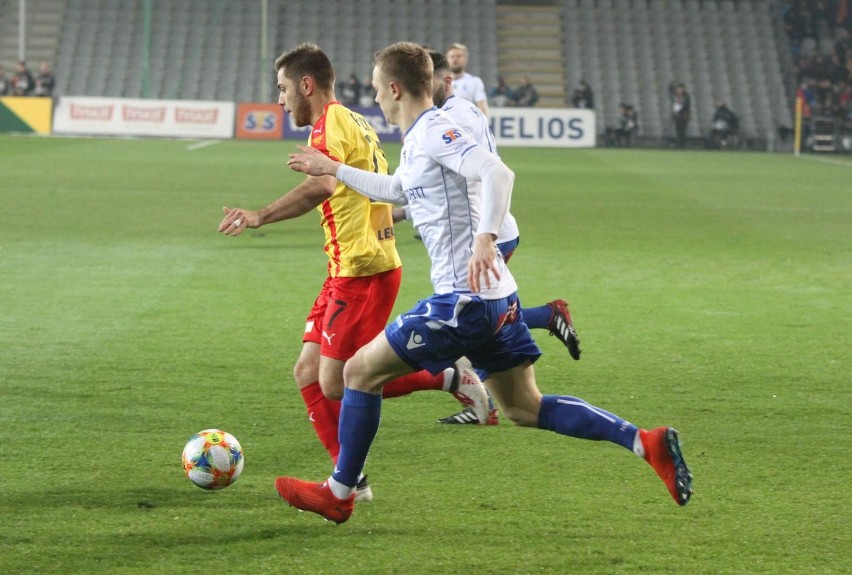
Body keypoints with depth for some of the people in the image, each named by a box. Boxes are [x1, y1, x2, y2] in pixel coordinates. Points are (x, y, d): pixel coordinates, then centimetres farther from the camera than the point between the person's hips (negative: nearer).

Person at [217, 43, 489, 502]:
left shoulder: (330, 124, -14)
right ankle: (350, 479, 5)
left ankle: (450, 378, -1)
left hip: (363, 271, -10)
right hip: (347, 272, 10)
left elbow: (322, 186, -34)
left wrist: (260, 217, -40)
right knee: (308, 374, 6)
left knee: (336, 385, -9)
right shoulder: (357, 124, 18)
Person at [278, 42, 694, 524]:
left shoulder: (434, 132, -12)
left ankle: (339, 493, 11)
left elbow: (498, 173, -28)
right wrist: (333, 169, 43)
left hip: (464, 298, -10)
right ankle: (646, 443, 1)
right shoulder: (418, 139, 18)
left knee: (361, 371, 1)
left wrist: (485, 238, -38)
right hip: (497, 299, 10)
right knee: (524, 408, 11)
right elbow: (395, 189, 38)